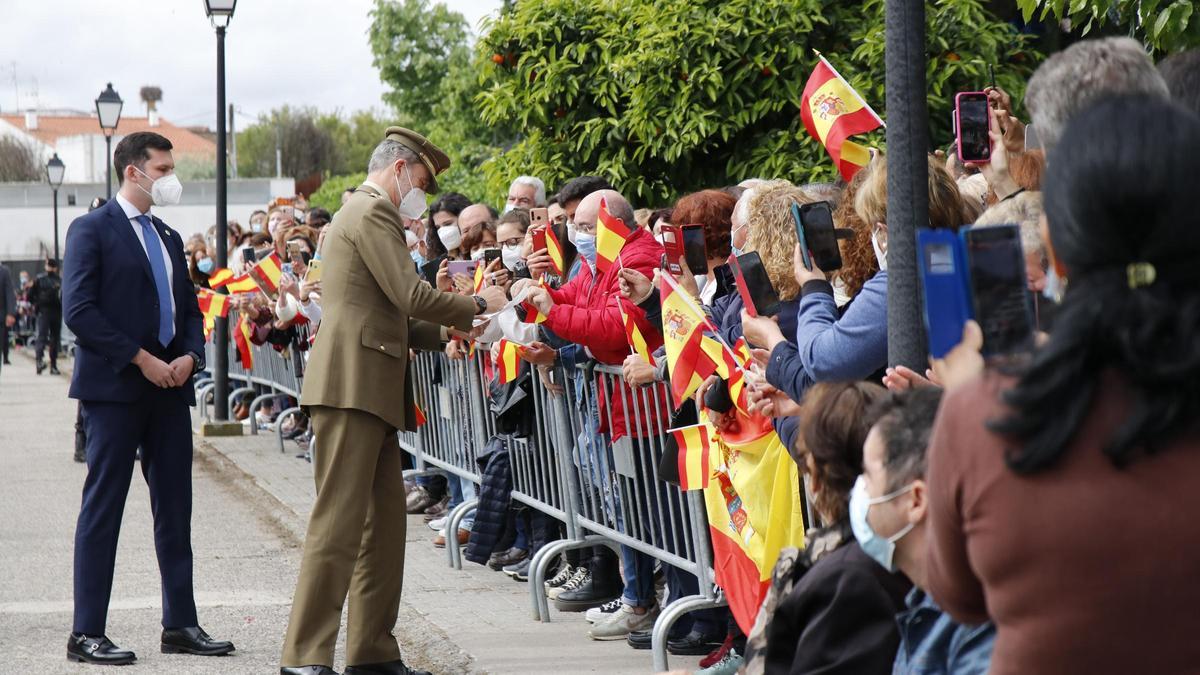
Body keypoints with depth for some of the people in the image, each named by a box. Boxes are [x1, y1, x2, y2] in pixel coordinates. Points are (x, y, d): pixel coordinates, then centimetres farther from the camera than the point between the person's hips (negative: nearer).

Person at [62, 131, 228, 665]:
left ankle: (181, 624, 14)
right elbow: (78, 310, -13)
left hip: (170, 386, 7)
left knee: (175, 510, 8)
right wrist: (141, 358, -16)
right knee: (103, 509, -4)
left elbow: (190, 310, 22)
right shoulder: (92, 230, -4)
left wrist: (190, 356, 0)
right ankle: (86, 634, -2)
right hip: (114, 387, -7)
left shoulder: (168, 238, 19)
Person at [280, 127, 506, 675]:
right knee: (339, 522, -12)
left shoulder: (365, 213, 27)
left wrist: (451, 332, 18)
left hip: (372, 392, 11)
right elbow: (411, 296, -15)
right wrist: (478, 306, -3)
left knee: (385, 523, 11)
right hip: (353, 386, -11)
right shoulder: (372, 212, -7)